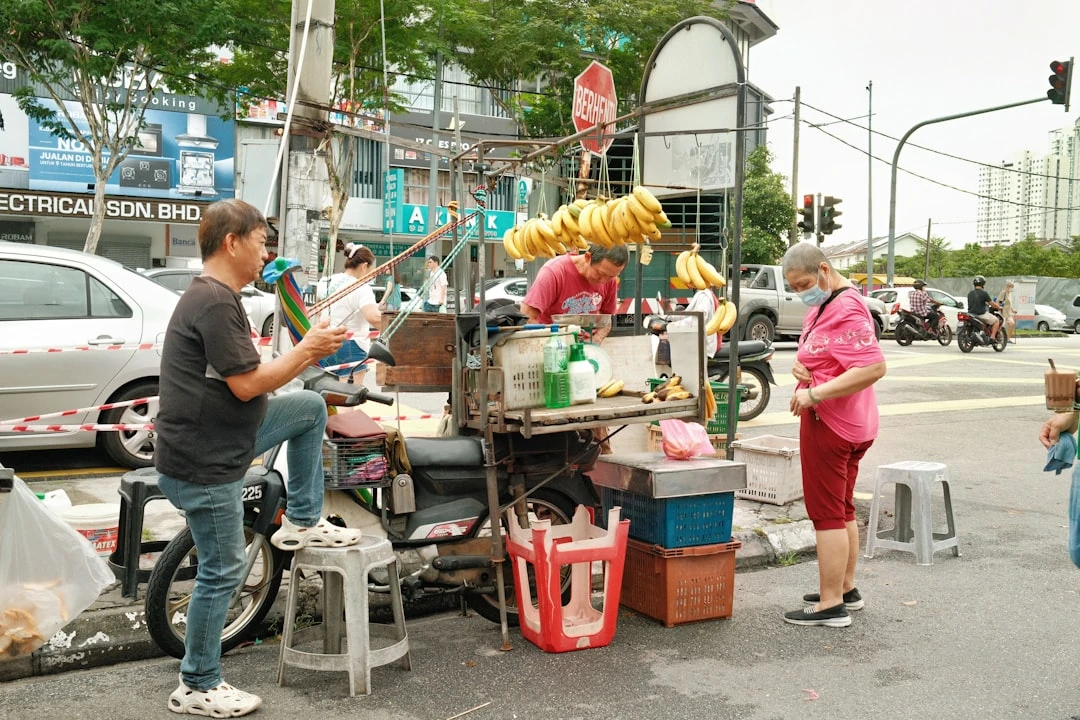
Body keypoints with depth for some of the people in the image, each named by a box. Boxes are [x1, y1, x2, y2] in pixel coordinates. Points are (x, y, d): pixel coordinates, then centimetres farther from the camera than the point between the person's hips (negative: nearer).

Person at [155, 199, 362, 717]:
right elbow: (248, 384, -23)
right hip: (202, 464, -10)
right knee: (222, 572, 1)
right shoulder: (214, 302, -21)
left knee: (311, 406, 12)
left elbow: (247, 381, 13)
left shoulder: (215, 297, 12)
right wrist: (308, 348, -11)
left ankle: (301, 522, 20)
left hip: (221, 441, 10)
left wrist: (311, 351, 7)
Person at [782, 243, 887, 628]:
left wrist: (815, 394, -28)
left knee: (828, 514, -4)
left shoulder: (846, 310, -19)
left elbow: (874, 367, -29)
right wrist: (800, 365, 0)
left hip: (830, 424, -11)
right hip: (850, 425, 11)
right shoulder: (822, 306, 14)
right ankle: (846, 589, 29)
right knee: (843, 511, 18)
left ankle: (831, 606, 2)